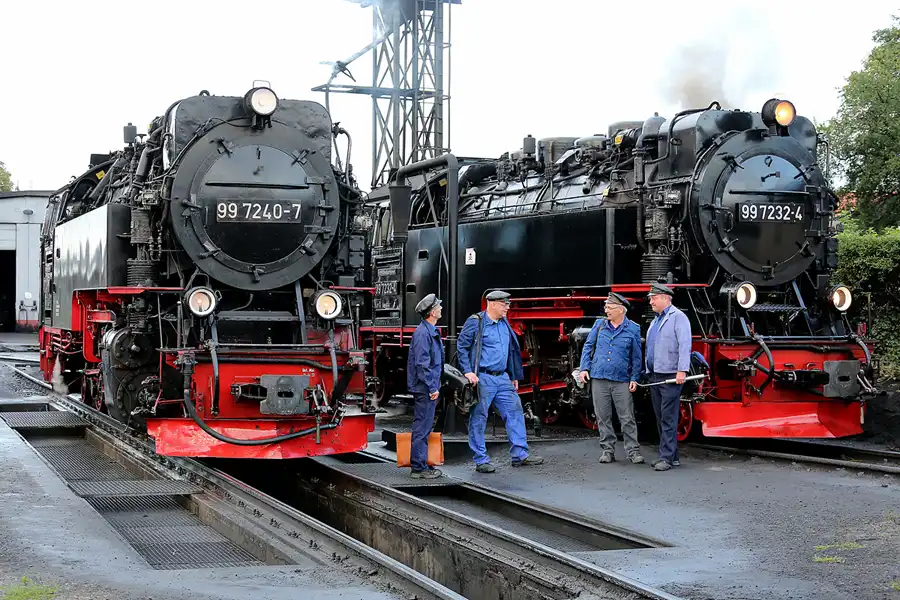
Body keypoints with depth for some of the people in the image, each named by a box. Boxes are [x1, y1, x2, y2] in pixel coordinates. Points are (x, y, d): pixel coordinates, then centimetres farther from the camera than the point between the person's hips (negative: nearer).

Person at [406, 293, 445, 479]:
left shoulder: (431, 331, 15)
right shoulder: (423, 333, -18)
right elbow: (422, 364, -22)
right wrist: (432, 388, -21)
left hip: (428, 388, 10)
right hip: (425, 388, -10)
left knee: (425, 427, 14)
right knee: (422, 427, -6)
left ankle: (422, 464, 21)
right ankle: (418, 467, -3)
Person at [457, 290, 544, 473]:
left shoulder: (504, 324, 14)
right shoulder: (476, 322, -8)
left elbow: (512, 351, 22)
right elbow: (462, 347, -9)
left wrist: (514, 376, 20)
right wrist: (468, 372, -18)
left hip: (502, 378, 7)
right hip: (482, 378, -7)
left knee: (515, 412, 4)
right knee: (478, 418, -1)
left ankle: (520, 455, 10)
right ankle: (481, 461, 6)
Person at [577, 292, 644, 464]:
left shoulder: (633, 329, 2)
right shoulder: (599, 325, 8)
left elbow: (636, 356, 4)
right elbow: (588, 346, 13)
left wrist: (634, 378, -2)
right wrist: (584, 368, 2)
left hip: (621, 381, -2)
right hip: (599, 379, 2)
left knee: (627, 418, -2)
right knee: (603, 417, 6)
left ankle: (633, 451, 4)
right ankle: (607, 450, 14)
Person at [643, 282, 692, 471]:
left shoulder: (678, 317, -7)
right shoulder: (655, 321, 21)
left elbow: (685, 345, -16)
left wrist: (682, 371, -24)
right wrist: (648, 374, 17)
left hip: (670, 376, -9)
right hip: (655, 376, 9)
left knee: (668, 418, -10)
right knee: (661, 418, 10)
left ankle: (667, 457, -10)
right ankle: (671, 456, 15)